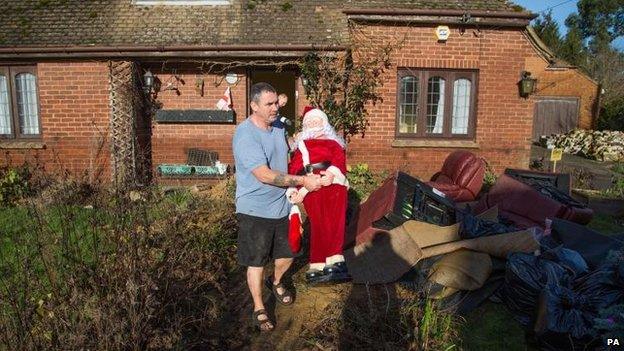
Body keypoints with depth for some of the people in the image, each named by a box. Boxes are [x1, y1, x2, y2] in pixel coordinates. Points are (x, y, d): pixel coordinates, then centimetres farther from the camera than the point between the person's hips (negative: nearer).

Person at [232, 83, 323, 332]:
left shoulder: (278, 127, 5)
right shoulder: (245, 134, -21)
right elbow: (265, 175, -27)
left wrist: (293, 188, 7)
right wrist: (303, 181, -25)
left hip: (281, 206, 7)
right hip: (255, 211, -7)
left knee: (288, 254, 19)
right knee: (257, 262, 9)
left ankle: (276, 282, 50)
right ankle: (259, 309, 29)